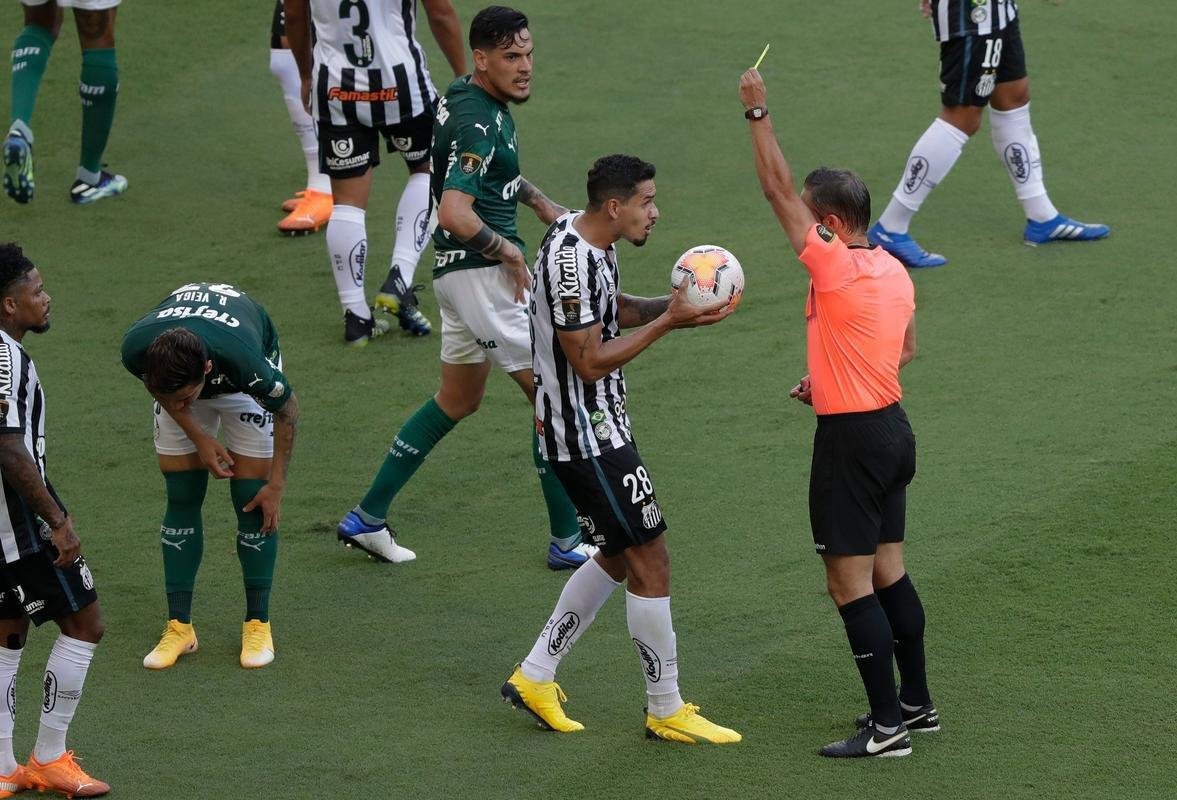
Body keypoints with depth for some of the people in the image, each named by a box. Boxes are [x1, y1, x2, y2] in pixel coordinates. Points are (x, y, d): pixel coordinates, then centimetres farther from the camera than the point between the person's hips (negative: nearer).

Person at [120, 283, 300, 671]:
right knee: (181, 500, -4)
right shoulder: (136, 349, -39)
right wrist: (199, 438, -15)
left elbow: (287, 409, -22)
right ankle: (179, 626, 2)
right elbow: (160, 389, -10)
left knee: (253, 503, -8)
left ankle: (258, 623, 4)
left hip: (243, 387, -2)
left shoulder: (244, 358, -45)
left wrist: (276, 485, -16)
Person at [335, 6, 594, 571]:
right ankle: (567, 543, 5)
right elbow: (455, 213, -34)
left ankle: (367, 519, 25)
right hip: (481, 273, -11)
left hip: (459, 271, 11)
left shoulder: (465, 97, 9)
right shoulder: (478, 123, -22)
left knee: (457, 401, 22)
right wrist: (510, 253, -20)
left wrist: (537, 200, 22)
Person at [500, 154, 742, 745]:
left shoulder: (589, 239, 6)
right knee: (650, 560, -4)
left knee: (620, 557, 19)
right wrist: (667, 323, -22)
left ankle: (534, 678, 25)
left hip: (599, 426, 11)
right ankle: (665, 711, 7)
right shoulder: (570, 258, -25)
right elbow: (589, 361, -24)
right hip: (586, 436, -11)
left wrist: (675, 303, 5)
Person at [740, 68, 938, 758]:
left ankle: (887, 725, -3)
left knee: (850, 583, -3)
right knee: (889, 573, 17)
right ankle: (916, 703, 24)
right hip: (893, 428, 9)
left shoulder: (834, 267, -19)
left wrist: (758, 112, -8)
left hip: (850, 440, -9)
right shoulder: (894, 271, 6)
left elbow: (778, 189, -16)